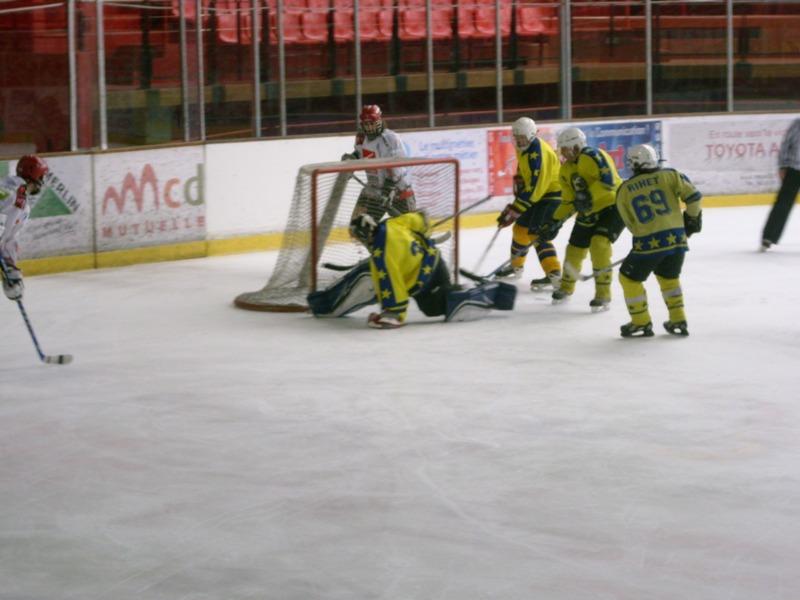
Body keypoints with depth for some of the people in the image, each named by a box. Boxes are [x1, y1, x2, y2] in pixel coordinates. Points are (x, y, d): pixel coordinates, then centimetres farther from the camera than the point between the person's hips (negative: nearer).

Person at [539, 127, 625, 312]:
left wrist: (589, 195, -40)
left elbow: (609, 181, -33)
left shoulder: (593, 156, -21)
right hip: (589, 213, 9)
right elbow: (568, 201, 12)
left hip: (613, 206, -9)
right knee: (575, 248, 10)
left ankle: (603, 295, -16)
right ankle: (566, 288, 36)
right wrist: (555, 223, 5)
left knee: (599, 243, -26)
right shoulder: (566, 169, 5)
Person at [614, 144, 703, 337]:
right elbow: (693, 196, -1)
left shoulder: (624, 191, 7)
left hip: (648, 242, -3)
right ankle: (678, 321, 25)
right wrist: (693, 218, 17)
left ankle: (641, 323, 18)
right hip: (677, 238, 3)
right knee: (669, 277, 27)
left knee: (629, 278, 18)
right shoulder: (669, 176, 4)